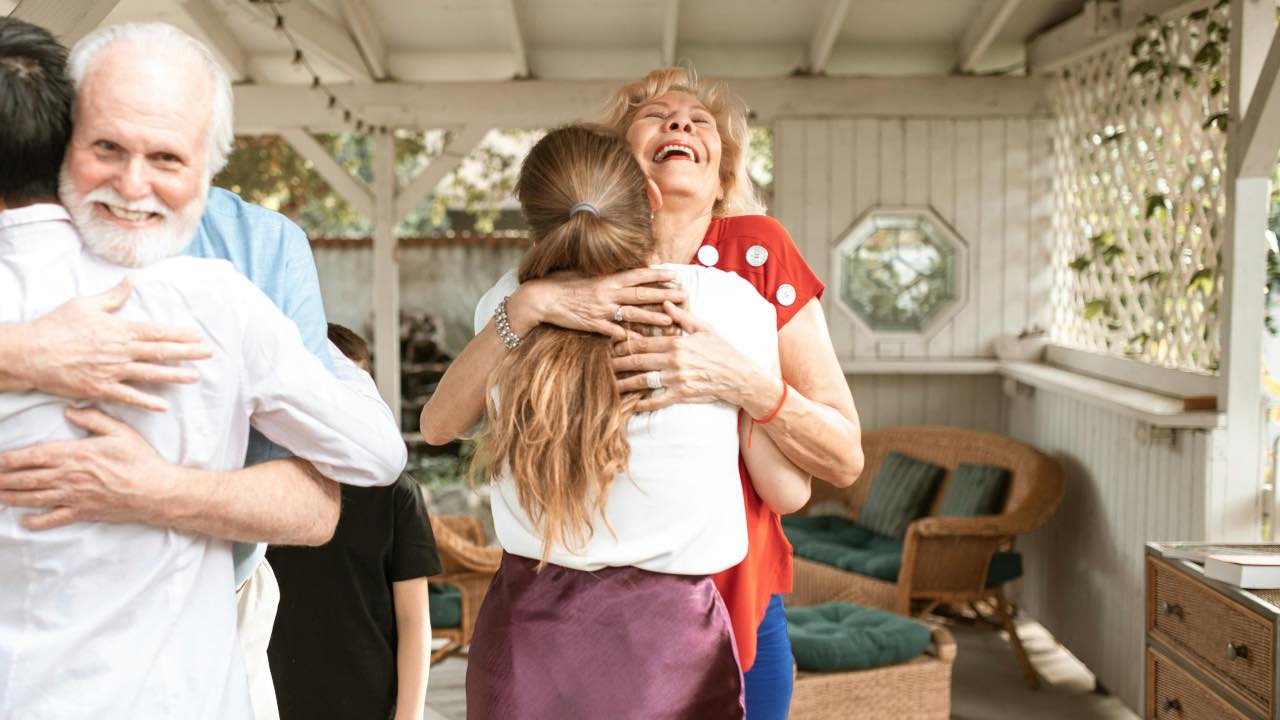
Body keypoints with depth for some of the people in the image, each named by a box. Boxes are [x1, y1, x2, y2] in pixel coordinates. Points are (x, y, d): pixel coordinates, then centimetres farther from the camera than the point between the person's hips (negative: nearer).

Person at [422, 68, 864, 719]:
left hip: (737, 611, 0)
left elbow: (844, 459, -13)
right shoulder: (575, 274, -6)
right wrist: (528, 305, -29)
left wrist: (741, 380, -29)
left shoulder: (756, 251, -11)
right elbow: (438, 424, -16)